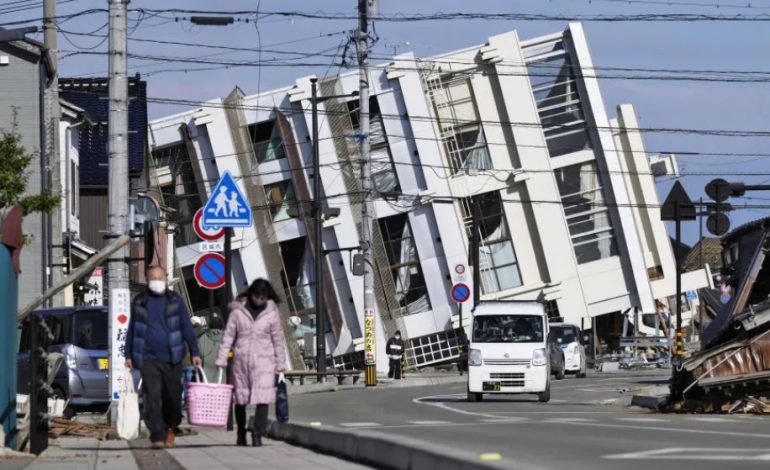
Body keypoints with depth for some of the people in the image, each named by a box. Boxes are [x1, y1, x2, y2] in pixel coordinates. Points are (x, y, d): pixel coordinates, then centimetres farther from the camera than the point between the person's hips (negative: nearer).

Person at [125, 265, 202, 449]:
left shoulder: (175, 300, 5)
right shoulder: (139, 302, 8)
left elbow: (187, 327, 3)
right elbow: (132, 329, 15)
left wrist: (194, 352, -3)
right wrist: (129, 355, 13)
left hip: (172, 358, 0)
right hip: (148, 358, 0)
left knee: (173, 396, 6)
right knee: (152, 397, -10)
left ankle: (170, 429, 28)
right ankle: (157, 435, -10)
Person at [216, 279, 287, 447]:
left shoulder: (271, 312, 3)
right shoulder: (238, 311, 2)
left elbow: (278, 340, 7)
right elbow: (228, 336, 3)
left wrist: (281, 366, 6)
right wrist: (221, 360, -3)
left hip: (264, 360, -1)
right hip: (241, 360, 1)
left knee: (263, 398, -14)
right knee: (240, 399, 9)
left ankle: (257, 433, -15)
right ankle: (241, 432, 24)